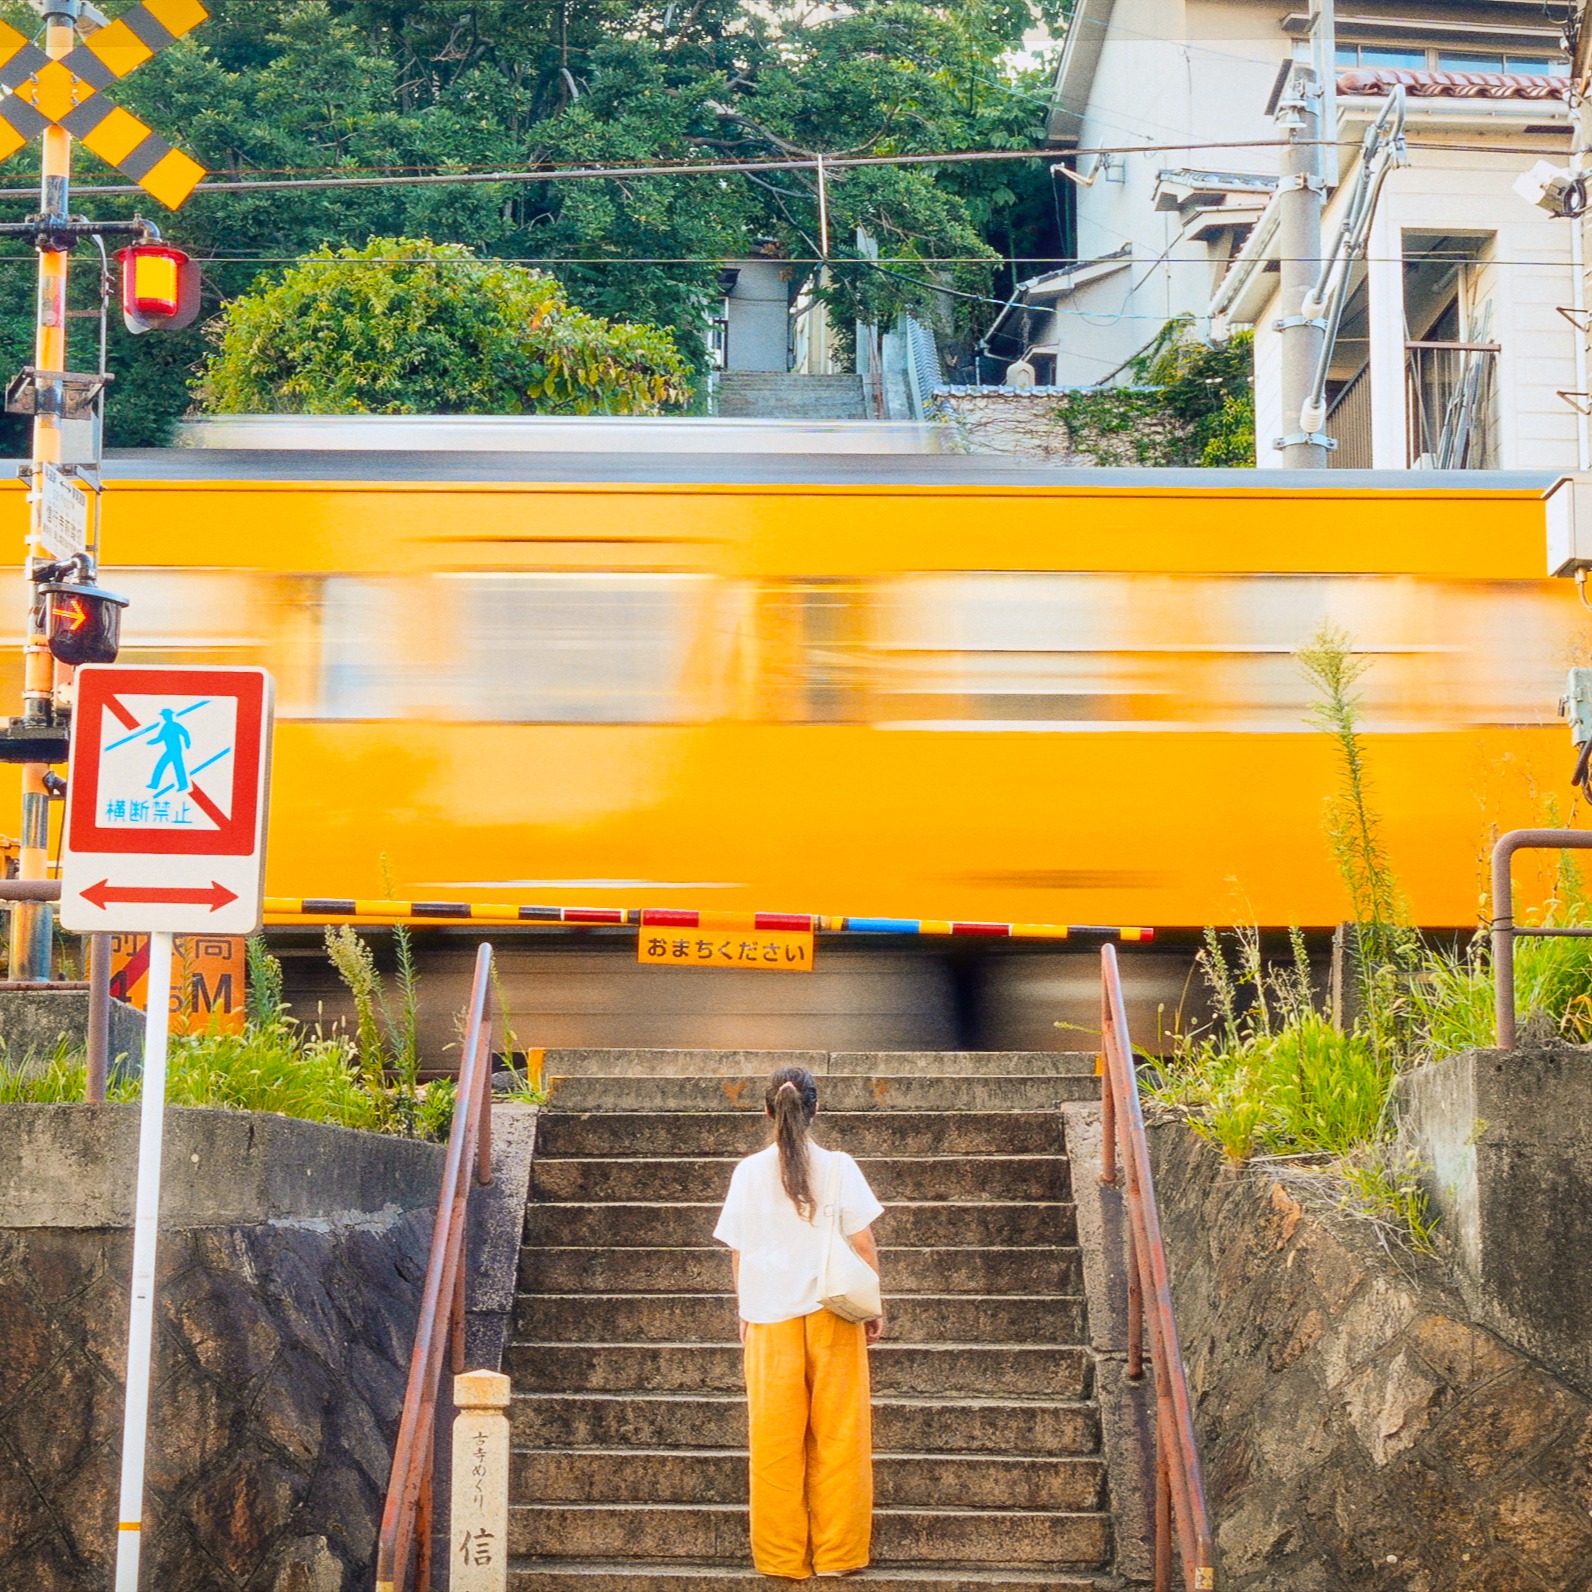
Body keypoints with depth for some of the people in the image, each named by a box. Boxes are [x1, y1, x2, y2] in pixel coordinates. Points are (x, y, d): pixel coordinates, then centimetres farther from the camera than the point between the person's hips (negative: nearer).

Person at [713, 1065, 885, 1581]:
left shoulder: (749, 1172, 0)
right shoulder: (838, 1167, -3)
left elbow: (738, 1253, 3)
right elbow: (864, 1245, -2)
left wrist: (745, 1313, 14)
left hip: (770, 1318, 1)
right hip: (831, 1310, -1)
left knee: (775, 1442, 7)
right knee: (837, 1437, 7)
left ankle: (782, 1557, 10)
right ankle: (837, 1554, 9)